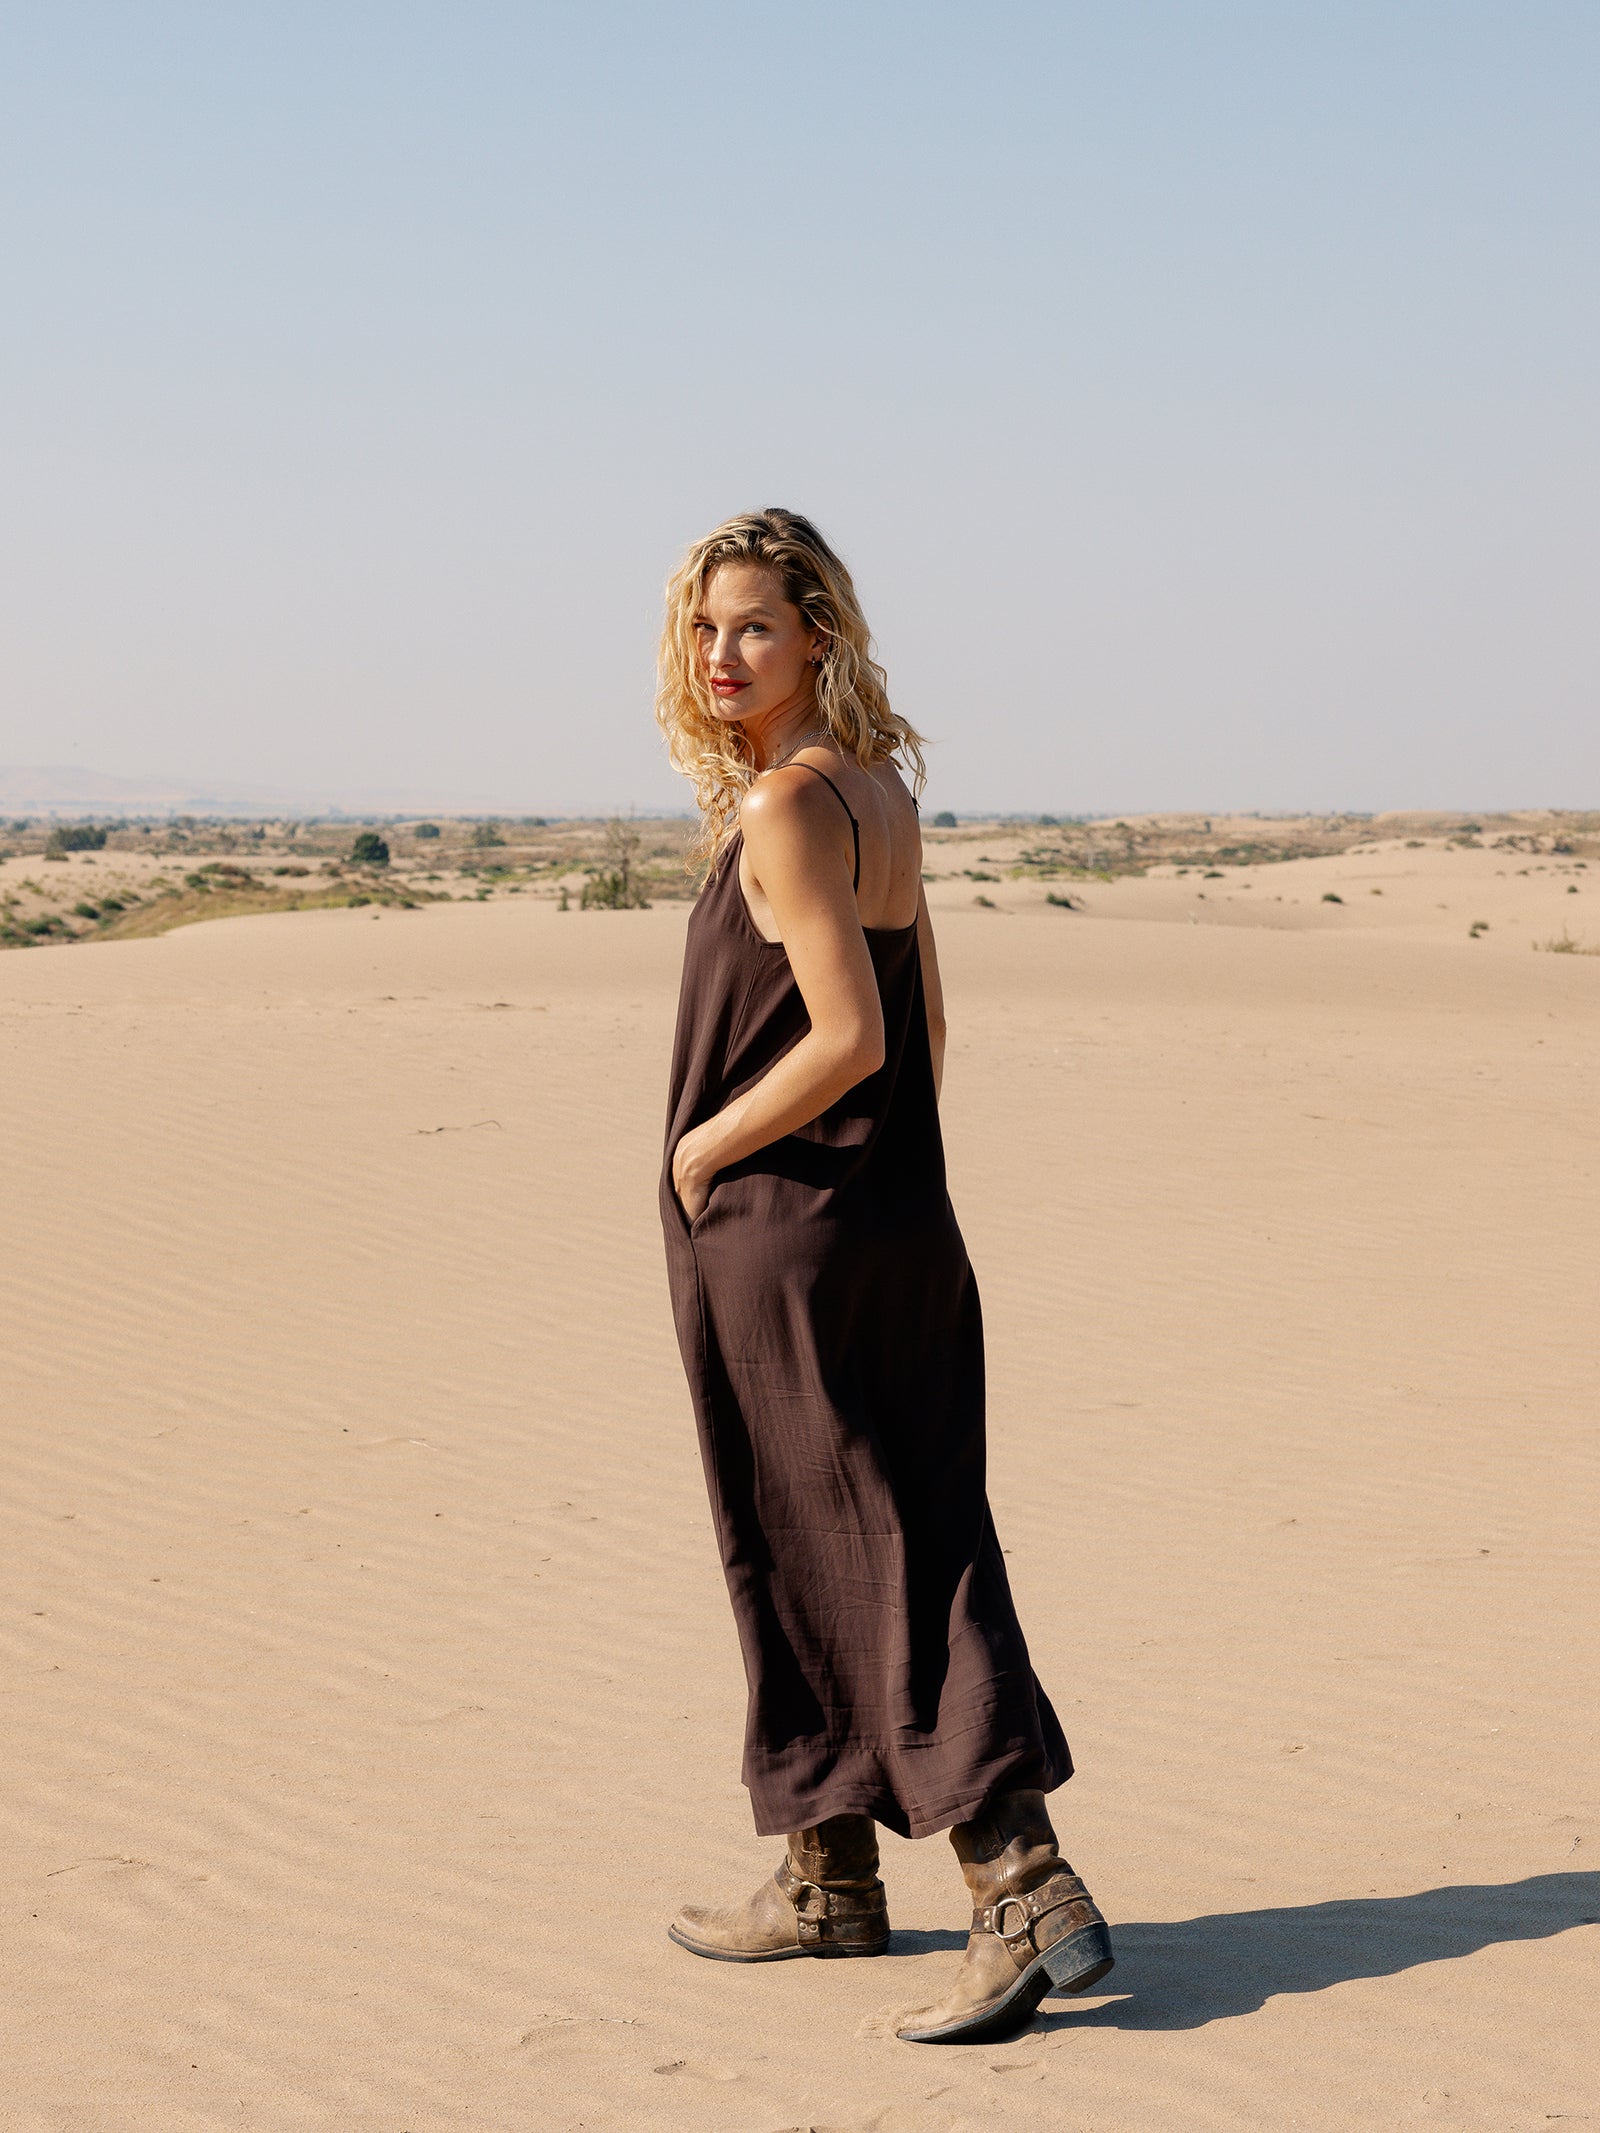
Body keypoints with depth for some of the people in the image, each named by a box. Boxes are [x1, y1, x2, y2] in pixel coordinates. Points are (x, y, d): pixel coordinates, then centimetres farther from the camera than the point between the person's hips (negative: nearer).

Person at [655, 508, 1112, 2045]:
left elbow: (849, 1035, -24)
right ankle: (827, 1881, 26)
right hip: (902, 1224, 9)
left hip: (778, 1233, -9)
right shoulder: (880, 791, 11)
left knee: (828, 1562, -5)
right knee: (919, 1548, 13)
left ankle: (1030, 1897, -9)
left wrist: (705, 1146, -12)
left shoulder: (786, 804, -17)